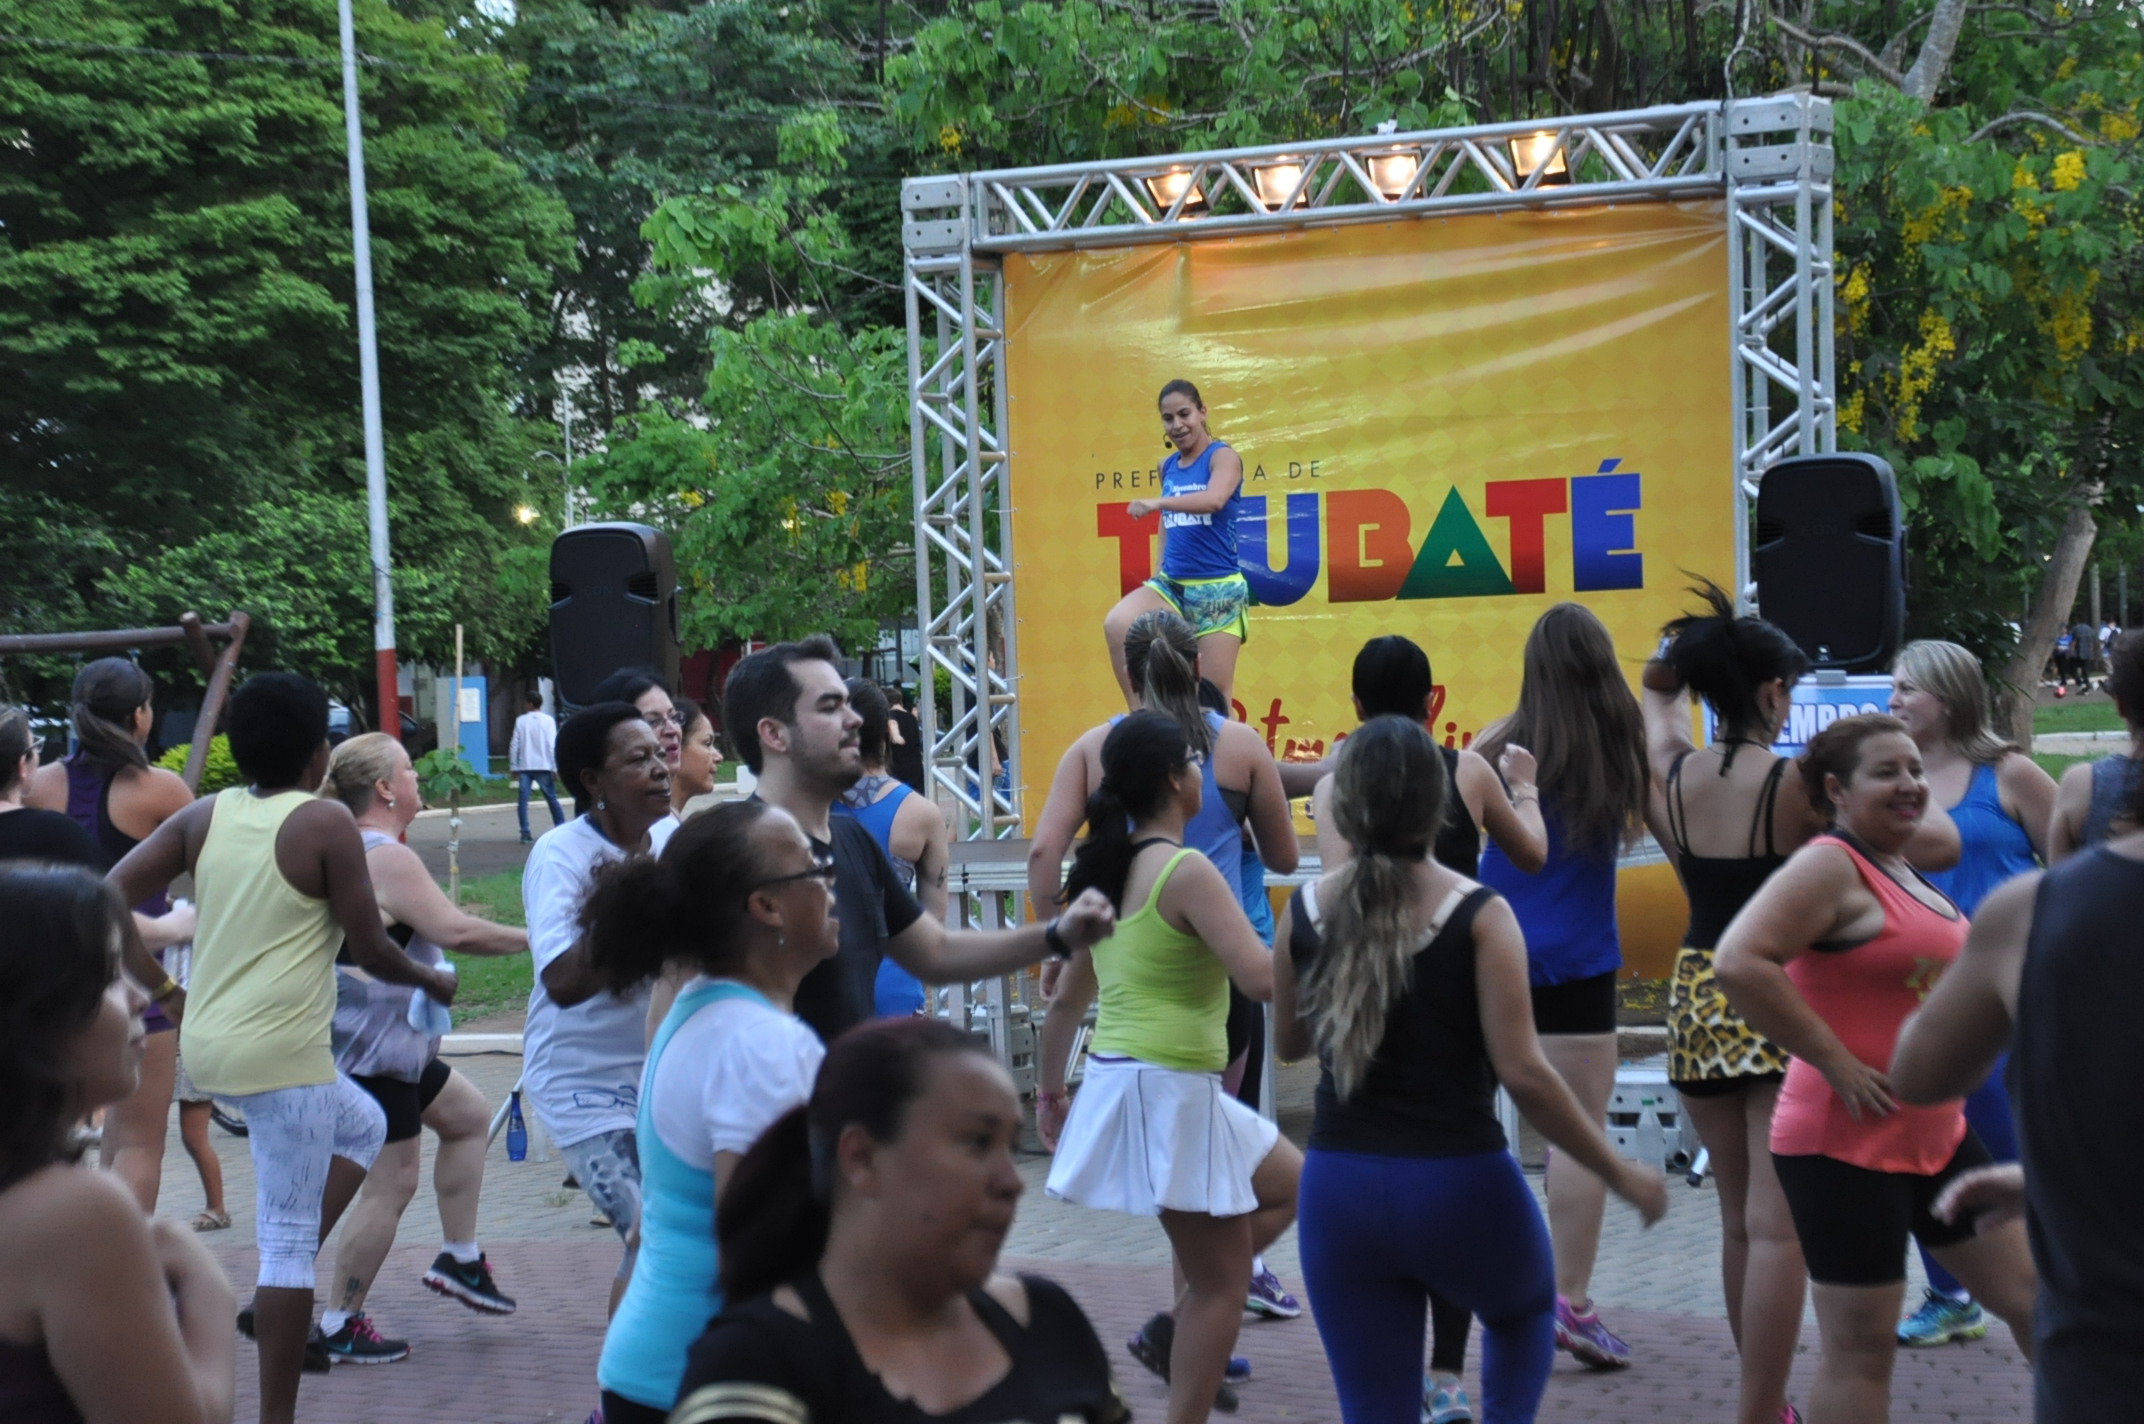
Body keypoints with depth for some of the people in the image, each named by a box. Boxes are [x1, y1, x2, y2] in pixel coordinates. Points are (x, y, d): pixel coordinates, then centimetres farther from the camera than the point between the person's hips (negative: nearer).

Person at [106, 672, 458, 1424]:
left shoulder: (203, 816, 5)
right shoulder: (325, 823, -11)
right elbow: (370, 949, -7)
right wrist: (433, 980, 12)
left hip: (210, 1039, 7)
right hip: (281, 1051, -7)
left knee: (363, 1126, 30)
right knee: (290, 1241, 0)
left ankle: (279, 1290, 17)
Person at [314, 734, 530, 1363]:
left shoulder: (352, 851, 11)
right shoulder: (389, 859, -21)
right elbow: (456, 931, -27)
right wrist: (532, 940, -17)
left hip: (388, 1043, 11)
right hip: (373, 1048, -11)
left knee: (469, 1116, 21)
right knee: (391, 1183, -4)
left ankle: (459, 1259, 25)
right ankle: (340, 1328, 3)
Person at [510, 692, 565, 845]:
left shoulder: (521, 720, 3)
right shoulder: (548, 720, 0)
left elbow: (514, 745, 1)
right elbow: (552, 745, -6)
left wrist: (513, 767, 7)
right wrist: (555, 768, -3)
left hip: (524, 766, 0)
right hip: (543, 766, 0)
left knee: (523, 800, -2)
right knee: (551, 798, 10)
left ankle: (525, 834, -10)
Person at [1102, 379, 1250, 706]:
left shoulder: (1223, 456, -7)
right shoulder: (1168, 466, 11)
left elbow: (1214, 500, -27)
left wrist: (1159, 502, -40)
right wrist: (1161, 571, 15)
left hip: (1219, 590, -5)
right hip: (1171, 584, 5)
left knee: (1215, 693, 0)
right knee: (1116, 625, -23)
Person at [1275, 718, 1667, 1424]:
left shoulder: (1304, 911, -1)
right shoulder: (1478, 915, -12)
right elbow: (1523, 1073, -15)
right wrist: (1620, 1173, -5)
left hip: (1341, 1189, 2)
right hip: (1459, 1183, -2)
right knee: (1525, 1313, 32)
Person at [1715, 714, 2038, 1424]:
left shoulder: (1900, 869, 11)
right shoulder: (1830, 866, -16)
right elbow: (1739, 962, -30)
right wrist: (1836, 1062, -24)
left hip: (1937, 1135, 9)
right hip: (1846, 1145, -9)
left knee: (2032, 1295, 13)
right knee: (1861, 1347, -1)